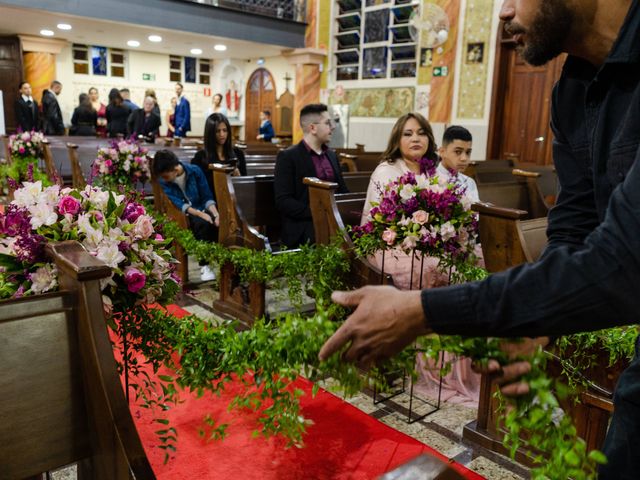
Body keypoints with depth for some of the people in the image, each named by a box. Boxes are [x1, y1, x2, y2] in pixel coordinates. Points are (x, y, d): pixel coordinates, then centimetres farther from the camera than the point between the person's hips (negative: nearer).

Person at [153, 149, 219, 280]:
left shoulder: (195, 171, -7)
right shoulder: (163, 182, -7)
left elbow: (207, 196, -3)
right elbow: (178, 204, -18)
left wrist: (215, 213, -20)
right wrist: (201, 214, -32)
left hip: (202, 210, 1)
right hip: (183, 216, -1)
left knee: (217, 223, -31)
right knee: (202, 224, -34)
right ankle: (204, 266, -25)